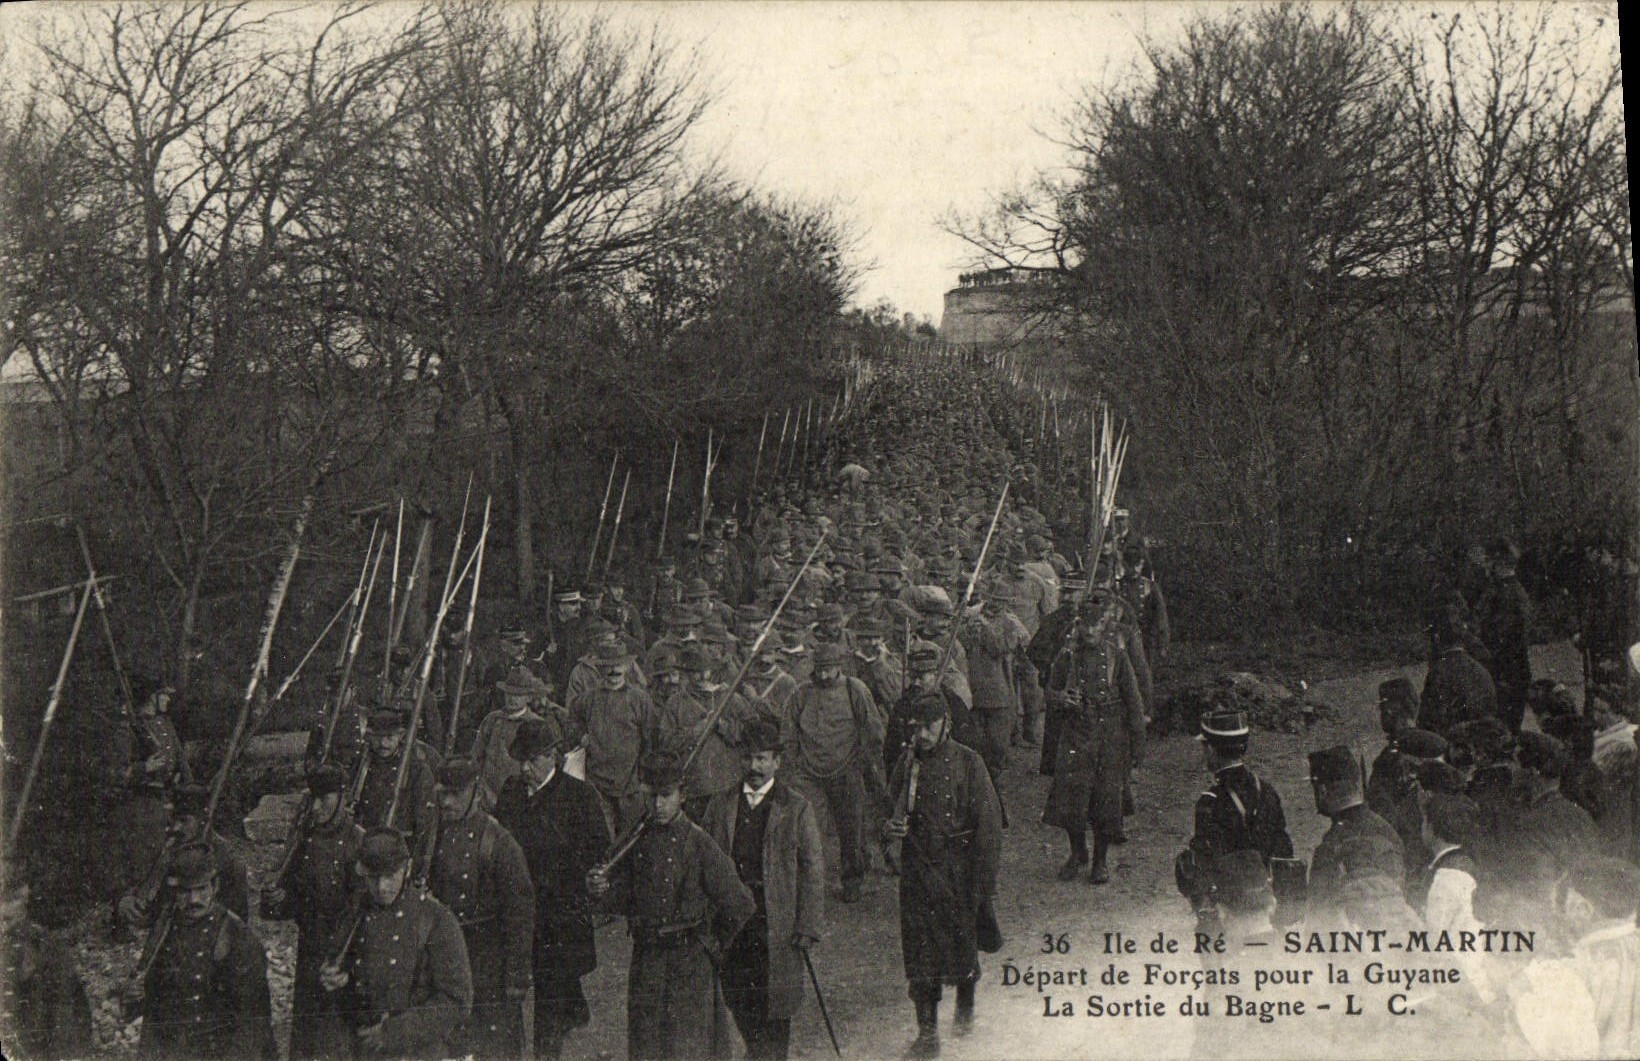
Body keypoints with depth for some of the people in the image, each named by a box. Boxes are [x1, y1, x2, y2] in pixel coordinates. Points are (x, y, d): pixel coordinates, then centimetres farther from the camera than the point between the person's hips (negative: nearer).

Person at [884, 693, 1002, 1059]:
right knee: (920, 954, 0)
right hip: (918, 871, 2)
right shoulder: (907, 766, 3)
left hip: (959, 870, -2)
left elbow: (989, 823, -7)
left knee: (963, 943, 12)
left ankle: (965, 1007, 39)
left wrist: (984, 882, -11)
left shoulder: (969, 763, -7)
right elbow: (894, 807, 19)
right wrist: (890, 826, -6)